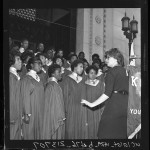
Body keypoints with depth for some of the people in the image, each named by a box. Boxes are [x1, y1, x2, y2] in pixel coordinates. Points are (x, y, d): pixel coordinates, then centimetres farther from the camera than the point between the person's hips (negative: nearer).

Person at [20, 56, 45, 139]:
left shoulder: (38, 78, 12)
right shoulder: (26, 79, -12)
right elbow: (25, 97, -15)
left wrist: (42, 110, 11)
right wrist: (26, 114, -18)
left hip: (39, 111, 7)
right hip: (31, 112, -7)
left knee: (38, 133, 10)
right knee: (30, 133, 0)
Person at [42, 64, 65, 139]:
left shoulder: (49, 84, 13)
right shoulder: (54, 85, -16)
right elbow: (57, 103, -18)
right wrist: (61, 117, -14)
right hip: (56, 118, -10)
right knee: (56, 136, -5)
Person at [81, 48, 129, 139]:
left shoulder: (112, 71, -10)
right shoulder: (125, 71, 12)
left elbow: (107, 93, -18)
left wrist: (92, 104, -15)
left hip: (115, 103, -8)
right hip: (126, 103, 8)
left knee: (108, 134, -3)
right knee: (122, 134, 12)